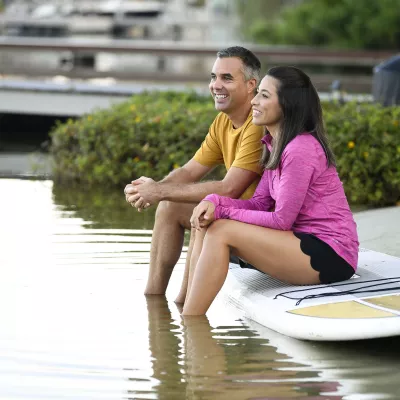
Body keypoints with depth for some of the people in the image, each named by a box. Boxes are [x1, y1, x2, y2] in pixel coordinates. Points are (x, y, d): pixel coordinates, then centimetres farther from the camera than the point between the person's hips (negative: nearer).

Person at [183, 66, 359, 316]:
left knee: (222, 232, -17)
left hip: (329, 255, -10)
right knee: (208, 227, 1)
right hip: (309, 242, 10)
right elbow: (259, 203, 8)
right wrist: (215, 203, -10)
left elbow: (281, 220, -17)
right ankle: (188, 321, -5)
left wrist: (223, 213, -10)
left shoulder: (300, 150, -17)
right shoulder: (277, 145, 14)